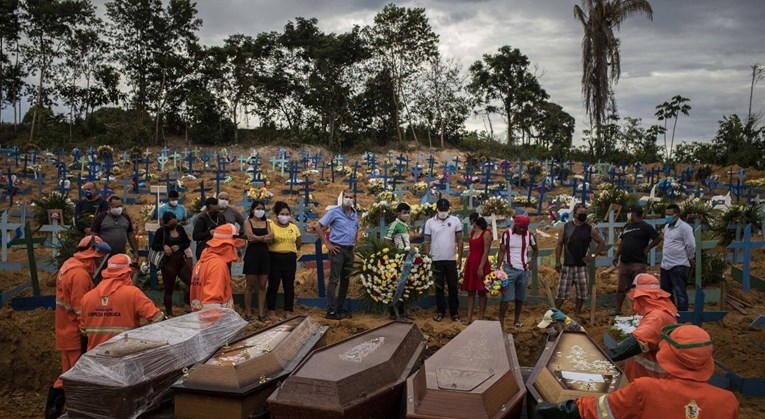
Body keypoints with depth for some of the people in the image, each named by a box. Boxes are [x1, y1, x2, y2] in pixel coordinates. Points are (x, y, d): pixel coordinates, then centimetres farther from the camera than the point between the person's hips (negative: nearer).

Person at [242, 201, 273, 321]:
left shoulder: (267, 223, 13)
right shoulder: (248, 222, 2)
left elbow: (270, 239, -1)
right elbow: (250, 238, -14)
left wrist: (257, 237, -14)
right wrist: (264, 237, -10)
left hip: (264, 254, 4)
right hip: (252, 253, -4)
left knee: (262, 285, 4)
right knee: (249, 285, -1)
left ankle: (261, 312, 8)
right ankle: (248, 312, 6)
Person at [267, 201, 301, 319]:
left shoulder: (294, 227, 9)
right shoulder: (271, 226, -4)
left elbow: (299, 244, 14)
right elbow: (267, 241, -11)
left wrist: (290, 250, 11)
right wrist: (277, 251, -7)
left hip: (290, 259, 4)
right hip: (275, 258, -4)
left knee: (289, 285, 6)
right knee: (273, 285, 2)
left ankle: (288, 311, 14)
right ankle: (271, 311, 12)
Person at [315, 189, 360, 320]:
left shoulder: (355, 213, 10)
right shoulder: (334, 212, -9)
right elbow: (318, 226, -9)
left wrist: (354, 242, 14)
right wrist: (327, 244, -10)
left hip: (349, 250, 7)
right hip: (337, 249, -7)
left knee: (345, 280, 11)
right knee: (334, 280, -7)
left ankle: (339, 308, 21)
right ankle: (331, 311, -4)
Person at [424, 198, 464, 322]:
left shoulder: (455, 221, 0)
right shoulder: (430, 222, -1)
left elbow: (460, 240, 3)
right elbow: (427, 242, 3)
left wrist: (460, 257, -1)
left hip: (451, 260, 0)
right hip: (436, 260, 0)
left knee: (453, 286, 6)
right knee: (439, 287, 7)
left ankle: (454, 312, 15)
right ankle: (440, 311, 17)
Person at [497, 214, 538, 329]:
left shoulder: (529, 235, 4)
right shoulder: (506, 234, -5)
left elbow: (535, 250, 20)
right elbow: (502, 252, -5)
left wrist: (532, 261, 5)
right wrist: (498, 269, -12)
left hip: (524, 270, 4)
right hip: (509, 269, -4)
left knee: (520, 297, 11)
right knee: (506, 297, -6)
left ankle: (517, 319, 23)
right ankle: (501, 321, -2)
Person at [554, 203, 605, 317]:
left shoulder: (590, 229, 1)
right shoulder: (566, 227, 0)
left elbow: (602, 243, 10)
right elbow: (559, 244, 1)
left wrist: (593, 255, -1)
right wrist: (557, 261, -4)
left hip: (583, 265, 1)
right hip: (567, 265, -1)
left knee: (582, 291, 6)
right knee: (562, 290, 0)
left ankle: (577, 314, 19)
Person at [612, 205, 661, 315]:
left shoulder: (645, 227, -6)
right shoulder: (627, 226, 15)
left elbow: (657, 239, -11)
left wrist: (647, 248, -9)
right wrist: (616, 256, 16)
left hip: (638, 263, -7)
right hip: (624, 262, 7)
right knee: (621, 287, 10)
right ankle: (618, 309, 18)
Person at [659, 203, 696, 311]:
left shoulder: (684, 227, -13)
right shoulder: (667, 226, 13)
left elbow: (691, 245, -13)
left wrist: (690, 259, -1)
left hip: (678, 266, -9)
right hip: (665, 265, 9)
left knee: (680, 293, -3)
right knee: (665, 292, 17)